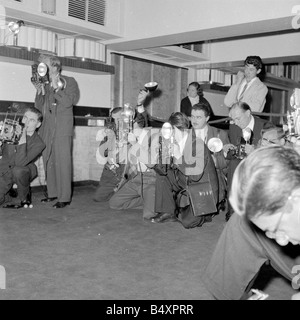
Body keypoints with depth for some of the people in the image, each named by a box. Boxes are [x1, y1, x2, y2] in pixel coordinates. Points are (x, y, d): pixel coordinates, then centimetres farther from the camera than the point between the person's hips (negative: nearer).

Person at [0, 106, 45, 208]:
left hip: (22, 171, -3)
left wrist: (23, 140, -36)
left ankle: (24, 198, -11)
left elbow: (20, 163, -32)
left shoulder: (38, 144, -18)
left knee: (18, 170, -38)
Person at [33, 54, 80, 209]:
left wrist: (56, 87, -10)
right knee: (48, 161, 8)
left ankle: (64, 197, -5)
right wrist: (40, 92, 3)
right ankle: (52, 193, 19)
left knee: (62, 162, -8)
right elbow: (39, 108, 16)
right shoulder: (45, 85, 17)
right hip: (47, 129, 6)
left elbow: (68, 102, -10)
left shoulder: (69, 82, 3)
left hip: (62, 128, -6)